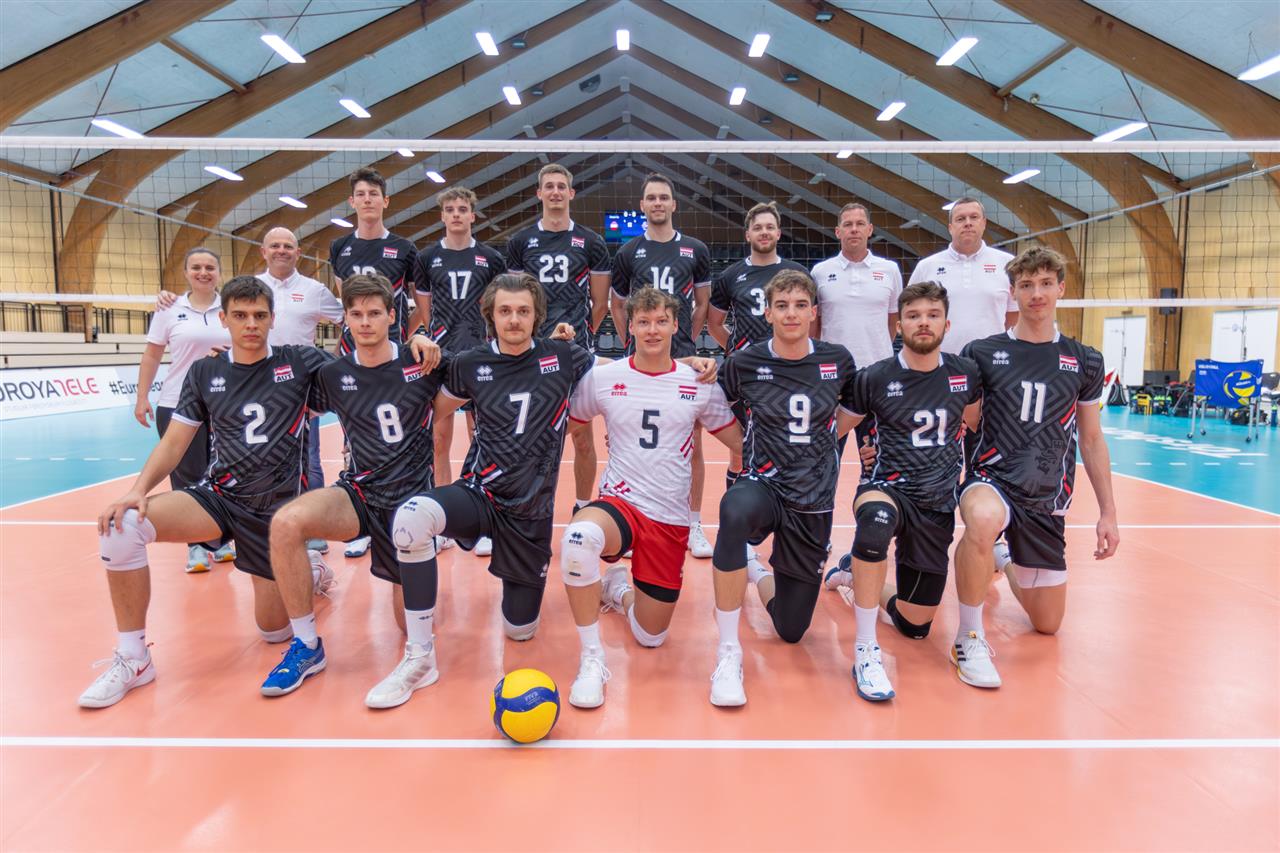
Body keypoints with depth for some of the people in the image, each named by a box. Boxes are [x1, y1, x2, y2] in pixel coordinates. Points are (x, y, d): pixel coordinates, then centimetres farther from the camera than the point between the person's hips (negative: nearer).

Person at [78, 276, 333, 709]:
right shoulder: (205, 373, 3)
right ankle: (132, 659, -9)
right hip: (219, 495, 2)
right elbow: (174, 442, 4)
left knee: (274, 630, 2)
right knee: (120, 525, -25)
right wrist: (139, 489, -13)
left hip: (278, 506, -2)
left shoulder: (299, 362, -4)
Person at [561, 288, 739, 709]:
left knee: (650, 636, 6)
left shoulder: (700, 383, 2)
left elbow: (742, 442, 10)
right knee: (579, 538, -39)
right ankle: (591, 659, -19)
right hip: (619, 503, -1)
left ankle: (618, 590, 42)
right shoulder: (601, 378, 0)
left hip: (671, 518, 2)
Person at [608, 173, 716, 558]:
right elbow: (617, 305, 16)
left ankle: (694, 525, 12)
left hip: (684, 361, 0)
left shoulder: (695, 250, 6)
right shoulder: (628, 253, 7)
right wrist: (632, 342, 9)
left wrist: (688, 341, 9)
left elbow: (703, 303, 14)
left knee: (693, 445, 0)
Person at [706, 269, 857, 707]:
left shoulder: (838, 360, -1)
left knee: (791, 630, 7)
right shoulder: (744, 362, -6)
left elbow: (854, 409, 18)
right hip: (763, 485, -2)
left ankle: (759, 572, 42)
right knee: (736, 511, -43)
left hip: (813, 501, 2)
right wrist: (748, 447, -2)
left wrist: (823, 439, 10)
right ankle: (728, 654, -28)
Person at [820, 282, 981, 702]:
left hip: (937, 505, 4)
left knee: (914, 625, 7)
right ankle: (865, 652, -32)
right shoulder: (875, 378, -8)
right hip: (887, 488, -4)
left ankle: (855, 571, 36)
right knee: (877, 516, -44)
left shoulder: (965, 374, 1)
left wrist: (967, 471, 20)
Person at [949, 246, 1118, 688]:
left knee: (1047, 623, 11)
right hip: (991, 478, -3)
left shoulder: (1084, 362, 5)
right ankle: (969, 638, -22)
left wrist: (1108, 512, 9)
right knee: (983, 519, -42)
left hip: (1047, 498, 3)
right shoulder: (982, 353, -2)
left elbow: (1092, 441, 11)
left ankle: (1006, 560, 43)